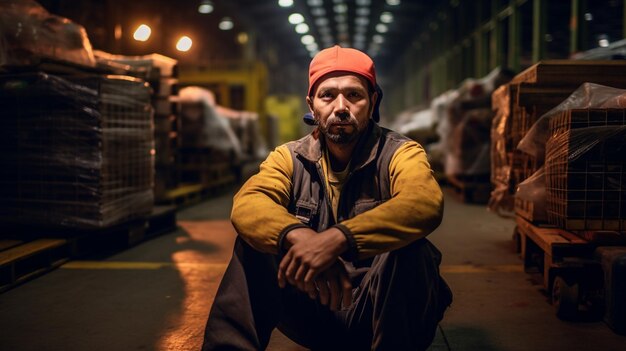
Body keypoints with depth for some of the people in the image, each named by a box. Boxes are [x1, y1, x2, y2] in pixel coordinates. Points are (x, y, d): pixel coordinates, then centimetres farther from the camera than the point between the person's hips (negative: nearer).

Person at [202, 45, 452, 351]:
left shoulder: (399, 154, -7)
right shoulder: (290, 158, 2)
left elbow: (426, 205, -30)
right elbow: (246, 205, -17)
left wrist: (337, 238, -43)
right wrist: (296, 234, -39)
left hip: (381, 309, -2)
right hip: (314, 305, 2)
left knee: (411, 251, -31)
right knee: (254, 243, -17)